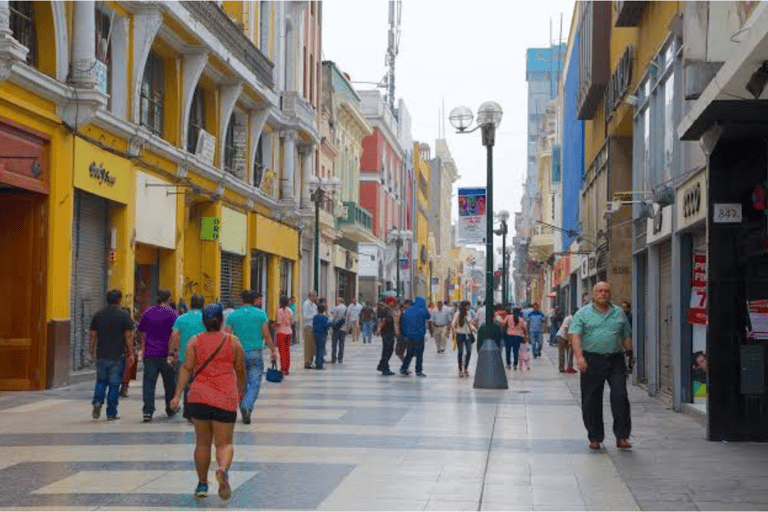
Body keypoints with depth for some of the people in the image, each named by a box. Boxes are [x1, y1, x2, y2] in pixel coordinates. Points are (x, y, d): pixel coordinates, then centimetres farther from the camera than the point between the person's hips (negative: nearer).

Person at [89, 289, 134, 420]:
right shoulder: (124, 316, -5)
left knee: (101, 381, 18)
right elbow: (128, 336, -7)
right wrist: (131, 354, -1)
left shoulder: (98, 315, 5)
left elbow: (92, 335, 7)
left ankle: (98, 401, -6)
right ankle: (111, 413, 5)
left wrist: (92, 352, 16)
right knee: (114, 384, 3)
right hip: (118, 356, -3)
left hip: (101, 355, 3)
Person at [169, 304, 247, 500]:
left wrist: (177, 395, -7)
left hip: (199, 396, 1)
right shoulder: (233, 341, 3)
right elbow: (241, 371, 9)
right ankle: (223, 469, -29)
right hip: (226, 397, -1)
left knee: (202, 443, 14)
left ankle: (202, 484, 19)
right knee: (224, 443, 1)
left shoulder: (195, 341, 4)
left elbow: (187, 368, -5)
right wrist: (241, 390, 27)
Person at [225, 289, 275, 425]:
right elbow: (266, 335, -2)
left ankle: (244, 411, 17)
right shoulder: (261, 314, -2)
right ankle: (247, 406, -22)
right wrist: (273, 350, 9)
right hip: (255, 354, -2)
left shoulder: (232, 315, 2)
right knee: (255, 384, 0)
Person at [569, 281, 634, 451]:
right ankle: (595, 437, 14)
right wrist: (579, 357, -22)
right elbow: (575, 336, -8)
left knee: (620, 396, -9)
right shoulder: (583, 314, 3)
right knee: (591, 400, 2)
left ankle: (622, 436, -4)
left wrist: (630, 355, 14)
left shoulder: (619, 313, 15)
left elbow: (626, 337, 20)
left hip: (615, 360, 2)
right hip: (592, 361, -2)